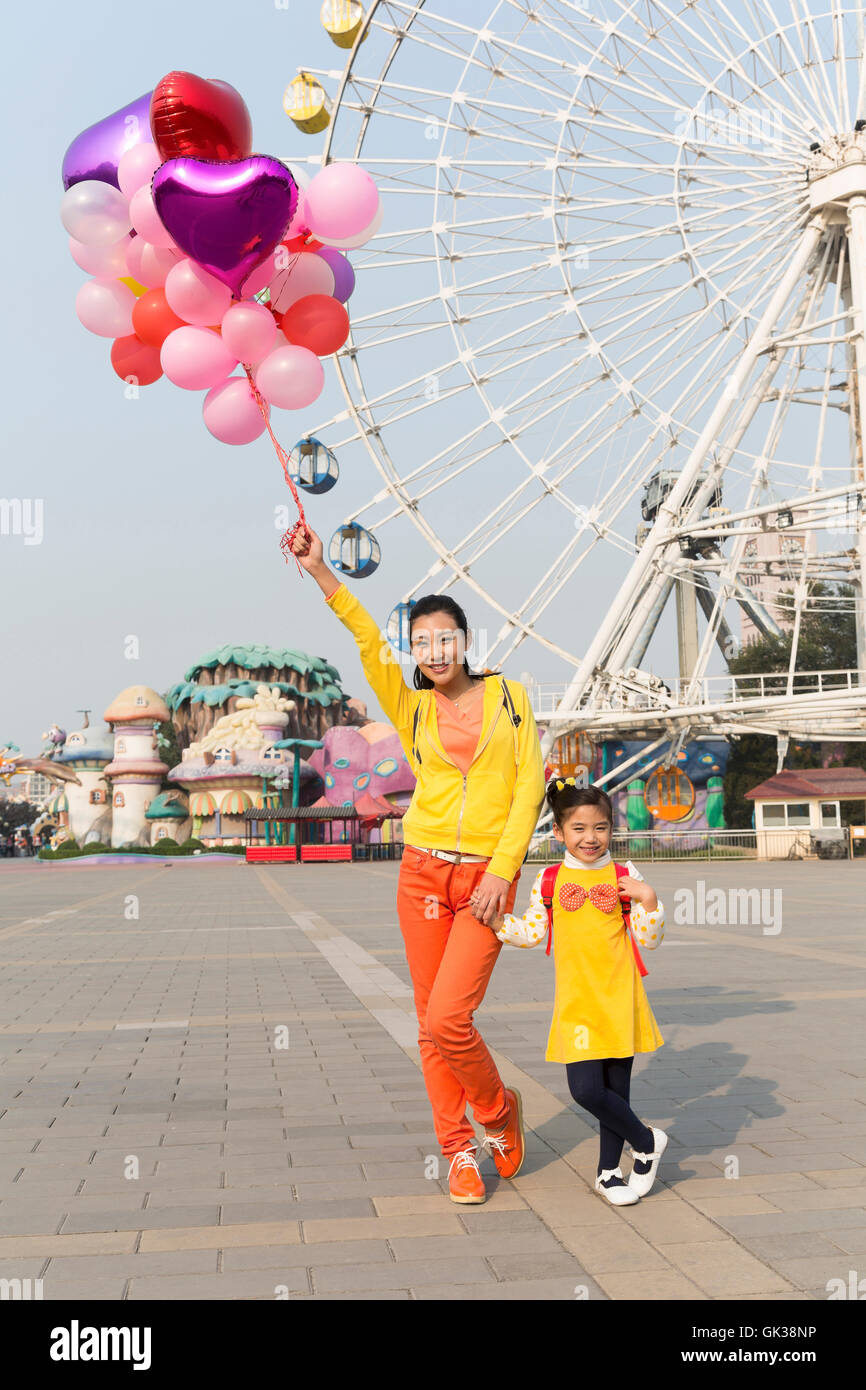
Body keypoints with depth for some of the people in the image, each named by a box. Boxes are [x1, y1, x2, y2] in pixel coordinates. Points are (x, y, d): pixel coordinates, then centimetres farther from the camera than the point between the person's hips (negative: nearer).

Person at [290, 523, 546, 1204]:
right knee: (431, 1023, 7)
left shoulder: (509, 696, 3)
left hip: (487, 876, -3)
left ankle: (500, 1109, 17)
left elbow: (530, 786, -2)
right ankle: (459, 1150, 24)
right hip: (423, 870, 3)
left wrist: (501, 871, -11)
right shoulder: (412, 709, 6)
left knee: (448, 1019, -12)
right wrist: (319, 571, -18)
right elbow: (368, 640, -6)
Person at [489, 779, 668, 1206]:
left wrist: (649, 902, -14)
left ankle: (608, 1172, 29)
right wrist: (497, 919, -4)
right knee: (586, 1090, -9)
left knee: (616, 1089, 7)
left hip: (620, 1001, 0)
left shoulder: (624, 878, 2)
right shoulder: (549, 881, 4)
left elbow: (649, 940, 2)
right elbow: (531, 932, 9)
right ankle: (647, 1141, 17)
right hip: (576, 1004, 0)